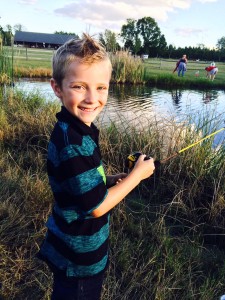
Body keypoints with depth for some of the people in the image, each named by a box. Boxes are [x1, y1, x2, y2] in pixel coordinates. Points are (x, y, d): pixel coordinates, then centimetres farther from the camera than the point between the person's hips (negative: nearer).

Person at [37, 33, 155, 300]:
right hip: (79, 259, -7)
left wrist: (112, 180, -5)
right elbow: (96, 206, -26)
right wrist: (138, 173, -16)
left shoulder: (73, 130, -4)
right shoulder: (73, 143, -33)